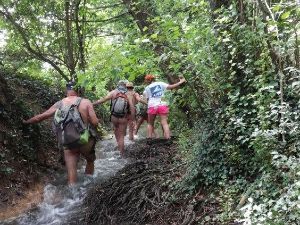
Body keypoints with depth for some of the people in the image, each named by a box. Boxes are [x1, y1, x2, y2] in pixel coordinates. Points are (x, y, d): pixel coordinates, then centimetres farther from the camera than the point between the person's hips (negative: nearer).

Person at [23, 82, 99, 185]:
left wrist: (26, 121, 26)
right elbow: (95, 122, -11)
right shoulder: (86, 102, -7)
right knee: (90, 161, 27)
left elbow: (41, 117, 9)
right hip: (85, 141, -1)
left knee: (71, 172, 6)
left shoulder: (60, 104, 1)